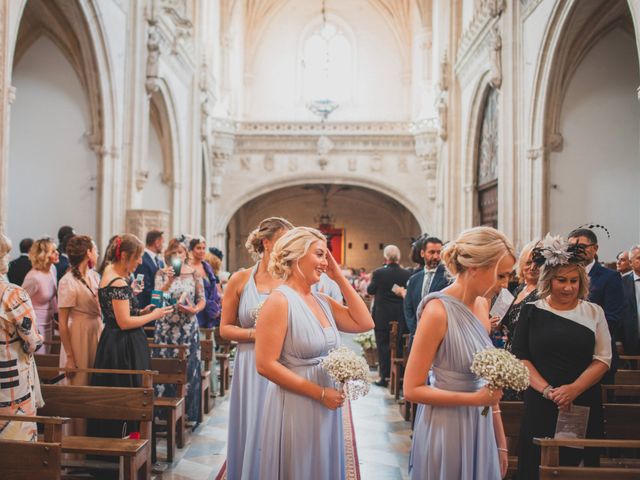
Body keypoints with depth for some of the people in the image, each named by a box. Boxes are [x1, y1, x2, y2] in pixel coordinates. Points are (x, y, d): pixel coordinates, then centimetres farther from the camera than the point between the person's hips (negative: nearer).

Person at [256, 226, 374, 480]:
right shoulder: (280, 301, -16)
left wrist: (340, 278, 0)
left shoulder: (322, 301, 6)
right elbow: (266, 365, -19)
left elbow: (365, 323, 2)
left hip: (325, 409, 7)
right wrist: (320, 393, -17)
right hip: (294, 409, -7)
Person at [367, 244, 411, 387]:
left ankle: (385, 377, 8)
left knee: (383, 346, 6)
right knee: (399, 346, 11)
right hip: (401, 317, 2)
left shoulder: (378, 273, -13)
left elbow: (370, 291, -1)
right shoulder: (407, 274, -6)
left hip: (382, 317, -2)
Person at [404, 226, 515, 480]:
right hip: (446, 429, -7)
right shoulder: (438, 311, -20)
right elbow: (412, 390, -17)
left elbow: (486, 379, 10)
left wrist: (500, 439, 10)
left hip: (480, 428, 7)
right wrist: (475, 399, -21)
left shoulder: (482, 304, 3)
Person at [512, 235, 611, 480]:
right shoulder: (531, 311, 2)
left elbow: (602, 359, 0)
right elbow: (520, 358, -1)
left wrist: (573, 389, -14)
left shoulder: (594, 312, 5)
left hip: (584, 406, 1)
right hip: (540, 406, 0)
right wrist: (547, 390, -14)